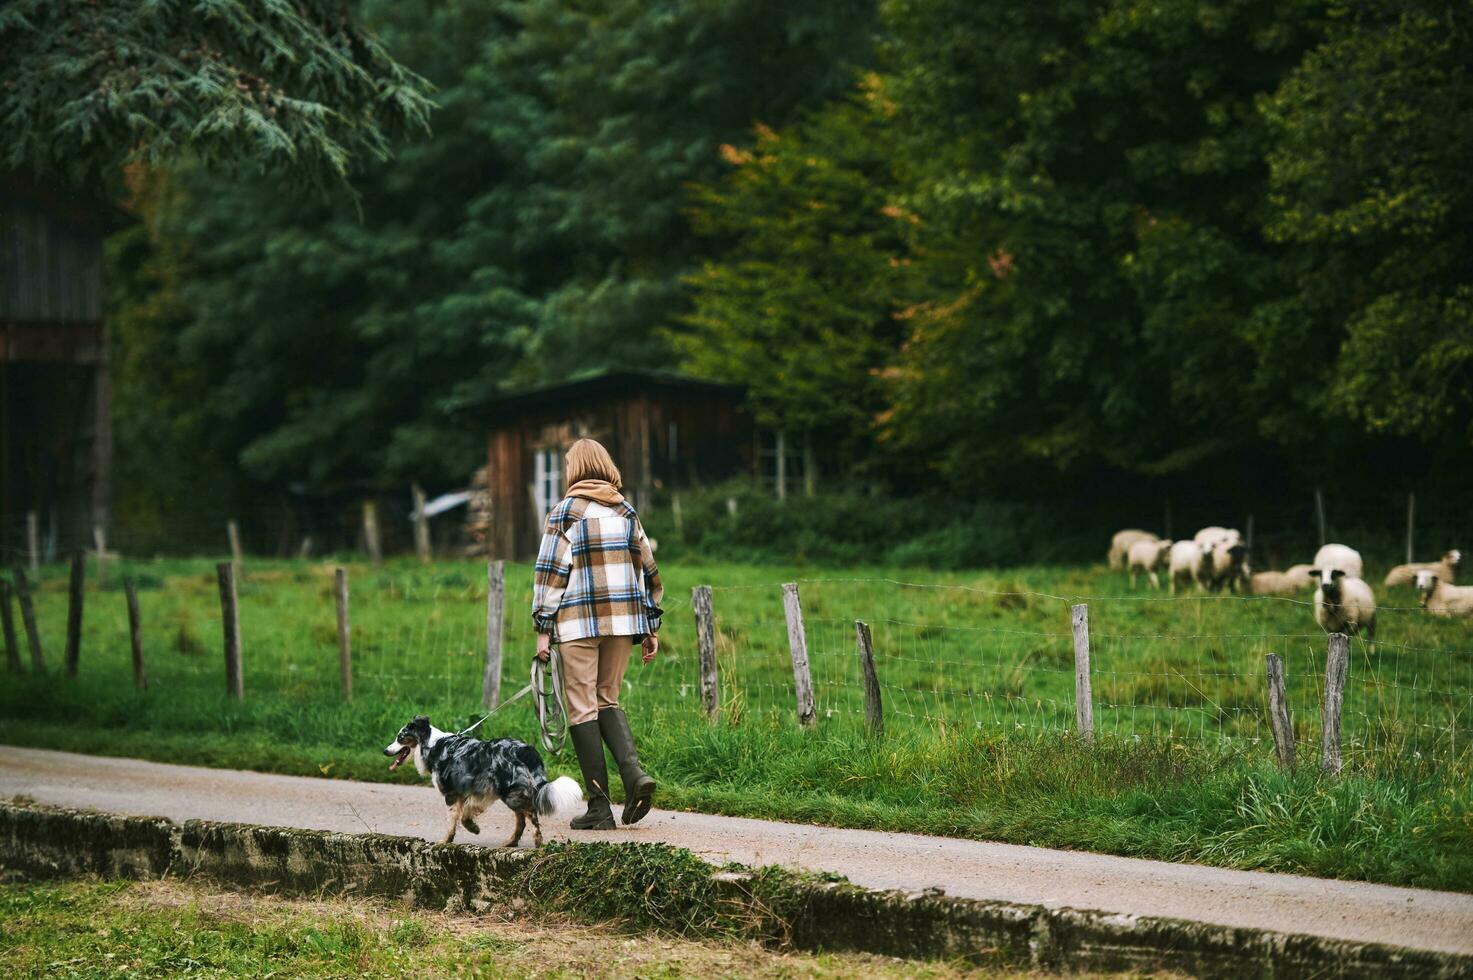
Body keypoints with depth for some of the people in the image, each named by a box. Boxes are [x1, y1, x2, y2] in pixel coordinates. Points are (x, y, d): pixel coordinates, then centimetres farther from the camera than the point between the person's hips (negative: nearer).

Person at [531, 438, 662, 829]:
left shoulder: (565, 512, -4)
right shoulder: (626, 512, 10)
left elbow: (550, 572, -7)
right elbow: (646, 568, 12)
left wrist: (543, 628, -4)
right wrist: (651, 627, 16)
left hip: (579, 622, -5)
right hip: (622, 620, 5)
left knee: (582, 706, 1)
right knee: (607, 699, 17)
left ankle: (599, 806, -1)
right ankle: (633, 771, -8)